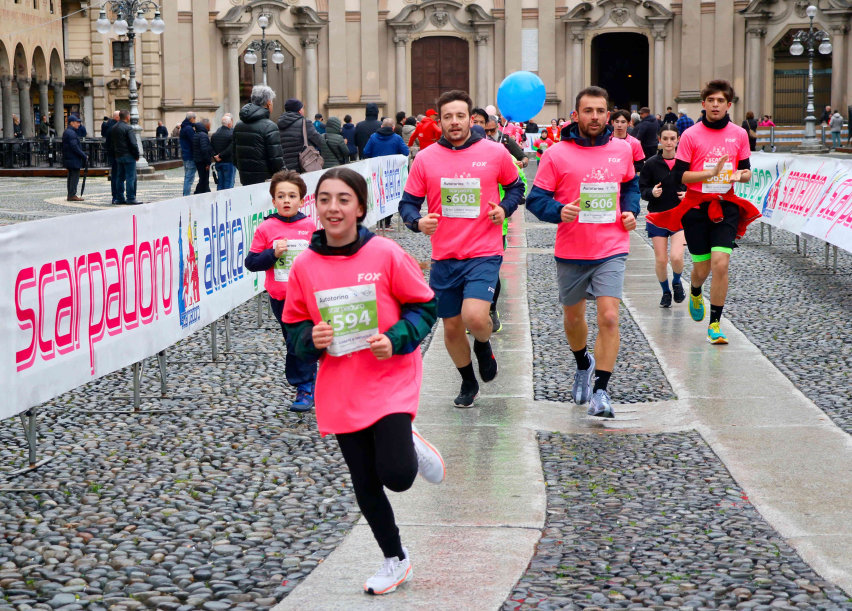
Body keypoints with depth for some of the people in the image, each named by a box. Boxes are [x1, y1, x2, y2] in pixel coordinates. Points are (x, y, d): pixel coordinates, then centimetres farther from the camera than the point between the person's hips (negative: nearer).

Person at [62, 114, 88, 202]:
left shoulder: (66, 132, 16)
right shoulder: (71, 133, -17)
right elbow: (75, 147, -22)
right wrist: (84, 156, -16)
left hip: (68, 158, 11)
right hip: (73, 159, -11)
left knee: (71, 176, 13)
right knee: (75, 176, -8)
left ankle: (70, 195, 17)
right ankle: (72, 195, -9)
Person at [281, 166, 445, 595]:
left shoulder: (386, 255, -9)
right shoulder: (304, 266, -2)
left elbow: (424, 305, -2)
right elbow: (295, 326, 9)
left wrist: (396, 340, -17)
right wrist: (312, 339, -13)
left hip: (390, 380, -3)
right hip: (340, 392, 3)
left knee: (396, 475, -17)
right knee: (365, 486, 9)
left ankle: (411, 447, 19)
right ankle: (395, 560, 31)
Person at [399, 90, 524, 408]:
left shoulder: (495, 152, -1)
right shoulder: (425, 158, 1)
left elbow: (516, 186, 14)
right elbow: (408, 203, 6)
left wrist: (505, 208, -6)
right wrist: (418, 222, -15)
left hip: (484, 253, -3)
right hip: (444, 257, 3)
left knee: (474, 317, -22)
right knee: (451, 327, 11)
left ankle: (483, 346, 15)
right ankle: (468, 382, 36)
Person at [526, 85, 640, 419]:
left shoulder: (622, 149, 3)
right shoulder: (556, 154, -7)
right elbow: (536, 198, -4)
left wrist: (630, 211, 4)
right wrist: (559, 211, -23)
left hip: (611, 249, 0)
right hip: (571, 251, 0)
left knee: (608, 317, -15)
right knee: (573, 317, 17)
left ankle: (600, 391, -8)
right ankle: (584, 365, 48)